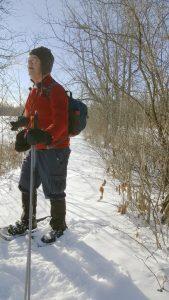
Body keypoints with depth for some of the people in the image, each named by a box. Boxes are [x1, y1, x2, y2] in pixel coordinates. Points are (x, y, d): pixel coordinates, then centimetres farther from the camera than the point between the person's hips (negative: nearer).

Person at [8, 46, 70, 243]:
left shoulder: (55, 90, -13)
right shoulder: (34, 90, 13)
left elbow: (61, 124, -22)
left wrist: (45, 136, -38)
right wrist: (24, 131, 12)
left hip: (54, 150, -8)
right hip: (36, 148, 9)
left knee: (54, 191, 5)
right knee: (26, 186, 17)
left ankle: (58, 226, 27)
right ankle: (27, 221, 38)